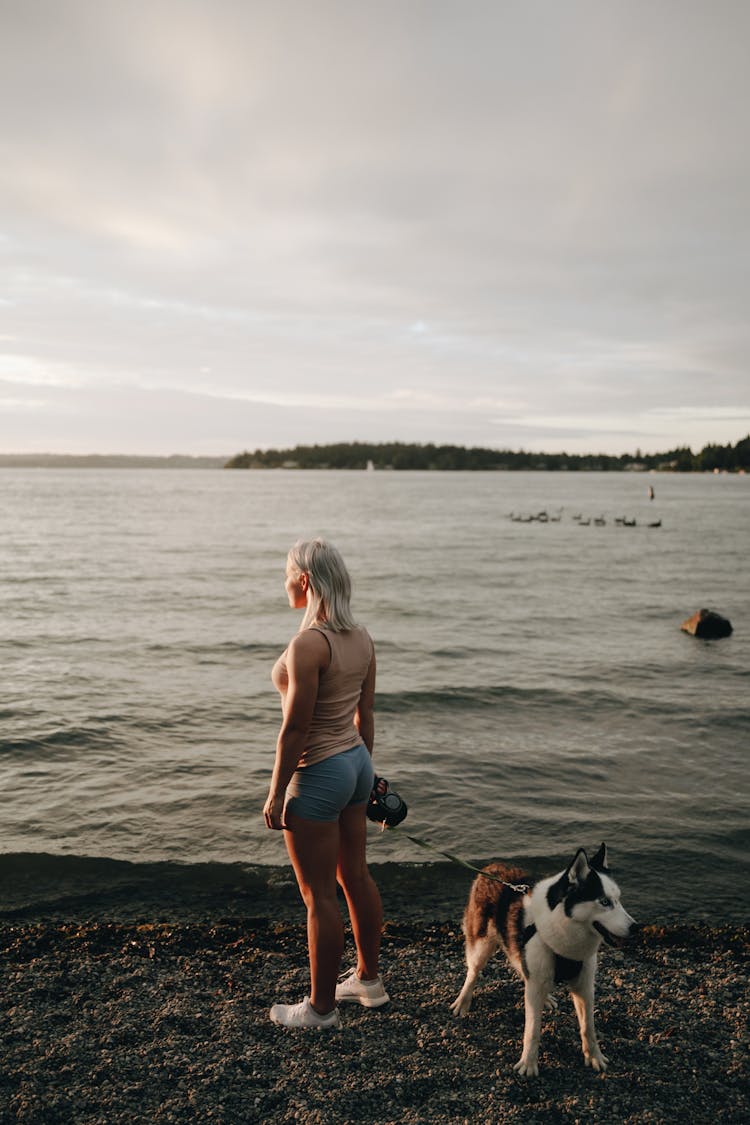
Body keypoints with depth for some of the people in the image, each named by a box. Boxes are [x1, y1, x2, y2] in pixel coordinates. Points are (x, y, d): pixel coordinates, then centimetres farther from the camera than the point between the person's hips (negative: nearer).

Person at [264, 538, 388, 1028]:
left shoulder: (308, 644, -24)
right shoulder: (362, 638, 2)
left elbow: (295, 727, -21)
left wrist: (276, 794, -12)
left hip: (318, 775, -9)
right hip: (356, 763, 9)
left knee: (319, 895, 6)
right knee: (356, 876, 22)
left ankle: (321, 1007, 22)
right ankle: (369, 979, 38)